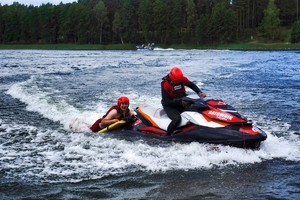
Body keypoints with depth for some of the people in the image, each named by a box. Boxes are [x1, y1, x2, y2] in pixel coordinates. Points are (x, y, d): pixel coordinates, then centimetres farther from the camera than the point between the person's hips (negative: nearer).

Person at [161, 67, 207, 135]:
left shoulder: (183, 79, -7)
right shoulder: (165, 84, -21)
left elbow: (192, 85, 13)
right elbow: (166, 101, -22)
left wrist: (200, 92, -4)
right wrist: (180, 103, -29)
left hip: (182, 101, 6)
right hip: (170, 106, -6)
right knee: (177, 119, -34)